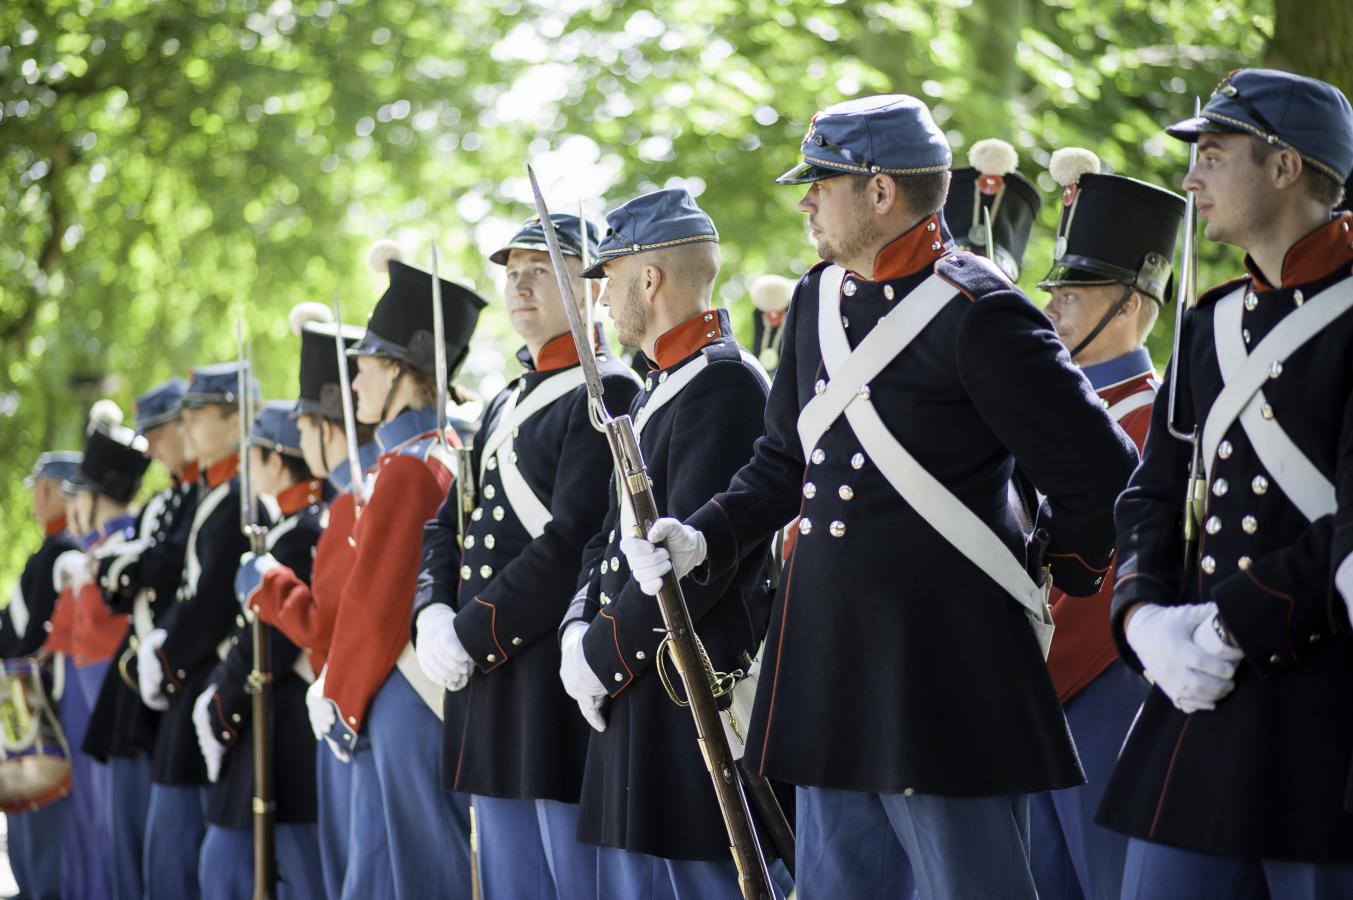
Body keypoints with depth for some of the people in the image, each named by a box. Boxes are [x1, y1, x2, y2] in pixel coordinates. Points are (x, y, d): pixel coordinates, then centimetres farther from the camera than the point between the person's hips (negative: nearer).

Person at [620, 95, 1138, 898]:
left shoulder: (978, 313, -14)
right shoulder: (819, 298, 11)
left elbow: (1103, 476, -11)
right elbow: (784, 464, 20)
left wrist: (1051, 578, 1)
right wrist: (702, 540, 6)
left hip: (944, 675, -8)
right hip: (831, 670, 8)